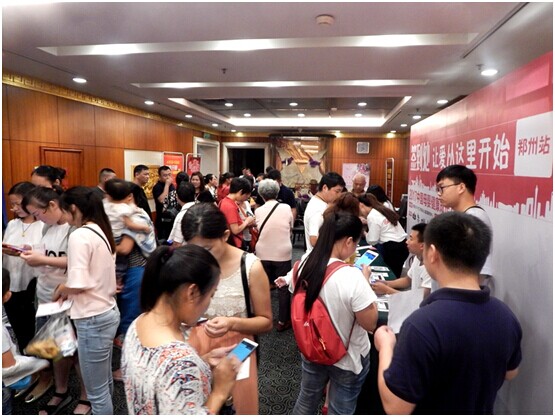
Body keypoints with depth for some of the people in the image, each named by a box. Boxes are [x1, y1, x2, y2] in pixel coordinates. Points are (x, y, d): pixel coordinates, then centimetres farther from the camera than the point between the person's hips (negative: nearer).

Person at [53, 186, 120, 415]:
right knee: (104, 384, 23)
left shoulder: (79, 236, -17)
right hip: (108, 312, 9)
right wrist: (68, 288, 8)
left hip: (92, 319, -9)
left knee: (97, 393, 7)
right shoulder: (102, 233, 9)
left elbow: (78, 284, -23)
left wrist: (60, 291, -3)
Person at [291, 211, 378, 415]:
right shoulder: (352, 277, -32)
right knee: (340, 410, 21)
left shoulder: (303, 266, -13)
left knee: (306, 400, 27)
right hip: (347, 358, -4)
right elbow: (370, 323, -20)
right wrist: (365, 280, -11)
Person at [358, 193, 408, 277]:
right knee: (395, 275, 15)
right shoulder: (383, 210, 15)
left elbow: (372, 241, -10)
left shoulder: (372, 216, -11)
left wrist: (365, 234, 10)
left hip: (392, 249, -9)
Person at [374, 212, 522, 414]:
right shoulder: (505, 316, -14)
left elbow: (395, 407, -29)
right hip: (481, 409, 5)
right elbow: (510, 373, 5)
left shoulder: (423, 324, -36)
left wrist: (386, 347, -15)